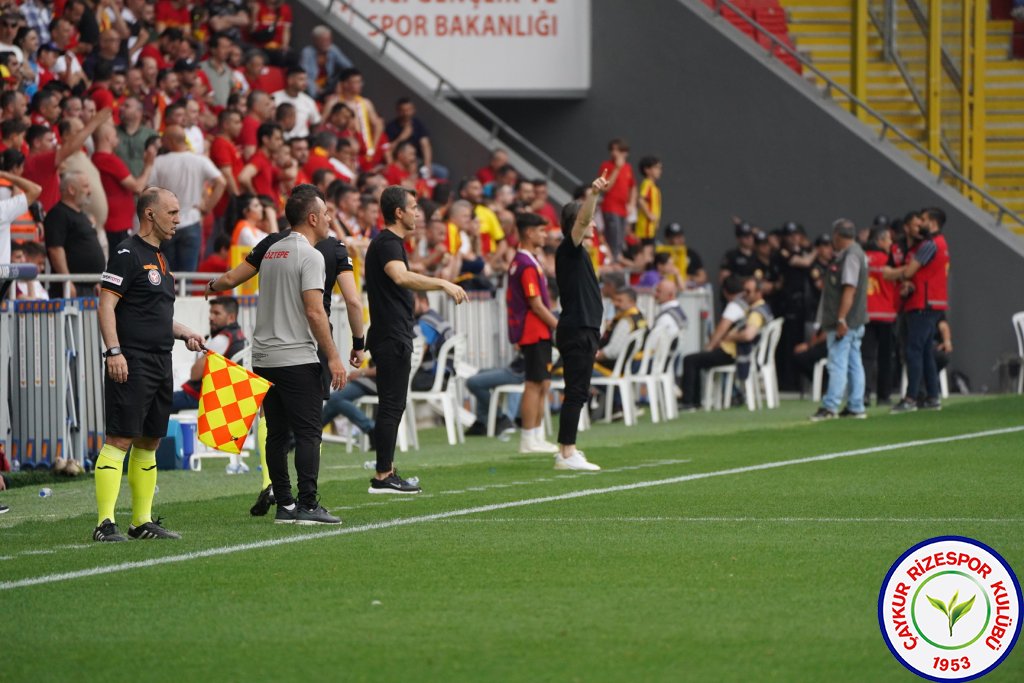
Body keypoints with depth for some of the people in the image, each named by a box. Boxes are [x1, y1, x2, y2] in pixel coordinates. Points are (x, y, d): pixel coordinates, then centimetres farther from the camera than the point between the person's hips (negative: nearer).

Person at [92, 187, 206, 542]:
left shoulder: (158, 258, 20)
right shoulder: (127, 253, -8)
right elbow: (106, 305, -14)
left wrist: (185, 333, 17)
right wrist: (114, 351, -23)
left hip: (160, 364, 9)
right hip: (132, 364, -9)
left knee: (149, 442, 11)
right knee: (120, 439, -12)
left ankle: (142, 521, 16)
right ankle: (105, 523, -15)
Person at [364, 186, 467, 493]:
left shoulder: (389, 242, 17)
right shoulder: (388, 244, -16)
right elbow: (401, 276, -36)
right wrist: (443, 283, -37)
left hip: (393, 336, 11)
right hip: (392, 337, -11)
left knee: (392, 405, 12)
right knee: (391, 406, -8)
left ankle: (387, 471, 16)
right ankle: (383, 476, -7)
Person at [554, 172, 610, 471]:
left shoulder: (577, 253, 20)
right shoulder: (569, 250, -9)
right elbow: (581, 220, -27)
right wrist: (593, 195, -41)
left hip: (583, 330, 10)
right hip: (577, 331, -10)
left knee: (577, 393, 11)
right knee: (576, 393, -11)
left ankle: (567, 450, 15)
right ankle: (567, 454, -12)